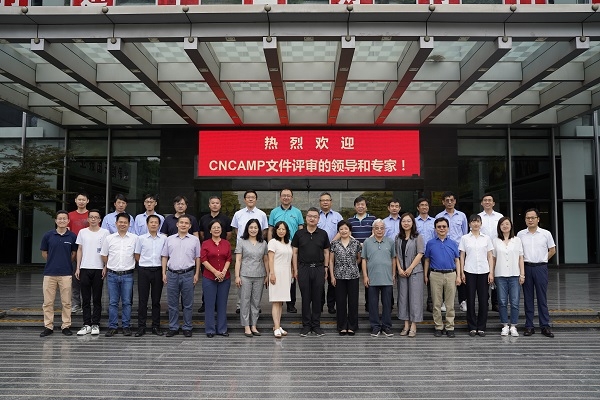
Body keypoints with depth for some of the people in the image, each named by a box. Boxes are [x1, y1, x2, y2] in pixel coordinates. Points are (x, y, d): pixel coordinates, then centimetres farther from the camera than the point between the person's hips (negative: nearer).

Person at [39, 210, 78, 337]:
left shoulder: (72, 236, 0)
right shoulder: (48, 235, 0)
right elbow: (44, 253, 10)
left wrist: (65, 263, 8)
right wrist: (54, 263, 10)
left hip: (66, 273, -1)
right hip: (49, 273, 1)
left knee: (66, 302, 5)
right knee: (48, 302, 5)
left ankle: (66, 326, 14)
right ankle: (48, 327, 15)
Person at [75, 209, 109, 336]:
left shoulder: (105, 233, 1)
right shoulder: (82, 232, 8)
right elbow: (79, 250, 11)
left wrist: (106, 267, -7)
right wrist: (77, 268, 5)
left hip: (98, 269, -2)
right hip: (84, 269, 2)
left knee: (97, 299, 4)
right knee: (86, 299, 6)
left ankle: (95, 325, 11)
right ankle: (87, 325, 12)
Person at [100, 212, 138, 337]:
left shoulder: (134, 238, 1)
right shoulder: (109, 238, 5)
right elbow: (104, 255, 13)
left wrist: (134, 266, 6)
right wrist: (107, 266, 14)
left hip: (127, 275, -1)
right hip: (112, 275, 1)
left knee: (127, 302, 4)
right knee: (113, 302, 6)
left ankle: (126, 326, 12)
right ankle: (112, 327, 13)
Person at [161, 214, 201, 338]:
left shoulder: (195, 240, 5)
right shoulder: (169, 239, 8)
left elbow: (198, 258, 5)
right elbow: (164, 257, 9)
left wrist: (197, 274, -1)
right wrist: (164, 273, 3)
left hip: (188, 274, -1)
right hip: (172, 274, 1)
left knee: (188, 304, 5)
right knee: (172, 303, 7)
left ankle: (187, 328, 15)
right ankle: (173, 328, 17)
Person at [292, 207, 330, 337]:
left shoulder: (323, 234, 5)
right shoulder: (299, 234, 4)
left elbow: (326, 252, 9)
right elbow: (294, 252, 5)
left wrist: (326, 268, 3)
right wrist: (295, 269, -1)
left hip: (319, 269, 1)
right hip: (303, 268, 0)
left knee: (317, 298, 5)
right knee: (305, 298, 4)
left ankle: (316, 325, 15)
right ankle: (306, 325, 13)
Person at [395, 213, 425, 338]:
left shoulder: (418, 237, -3)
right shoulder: (398, 238, 11)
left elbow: (420, 254, -8)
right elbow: (396, 255, 9)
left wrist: (410, 269, -12)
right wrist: (399, 269, -4)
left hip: (415, 271, -4)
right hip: (402, 272, 4)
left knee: (414, 298, -2)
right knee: (403, 297, 6)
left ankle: (413, 326, 4)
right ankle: (406, 325, 15)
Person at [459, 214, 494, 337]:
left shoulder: (486, 238, 6)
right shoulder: (465, 238, 4)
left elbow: (490, 256, 6)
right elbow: (462, 256, 4)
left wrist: (491, 272, -2)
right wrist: (462, 273, -2)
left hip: (484, 272, 1)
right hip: (469, 272, -1)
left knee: (483, 300, 3)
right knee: (470, 299, 3)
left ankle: (481, 327, 14)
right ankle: (472, 327, 13)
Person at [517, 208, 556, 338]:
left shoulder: (546, 234, 2)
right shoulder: (520, 234, 4)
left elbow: (552, 250, 11)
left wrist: (542, 260, 8)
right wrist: (523, 262, 3)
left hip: (541, 268, -1)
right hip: (526, 268, 1)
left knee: (542, 298, 3)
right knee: (528, 298, 6)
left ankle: (545, 326, 9)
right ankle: (529, 326, 12)